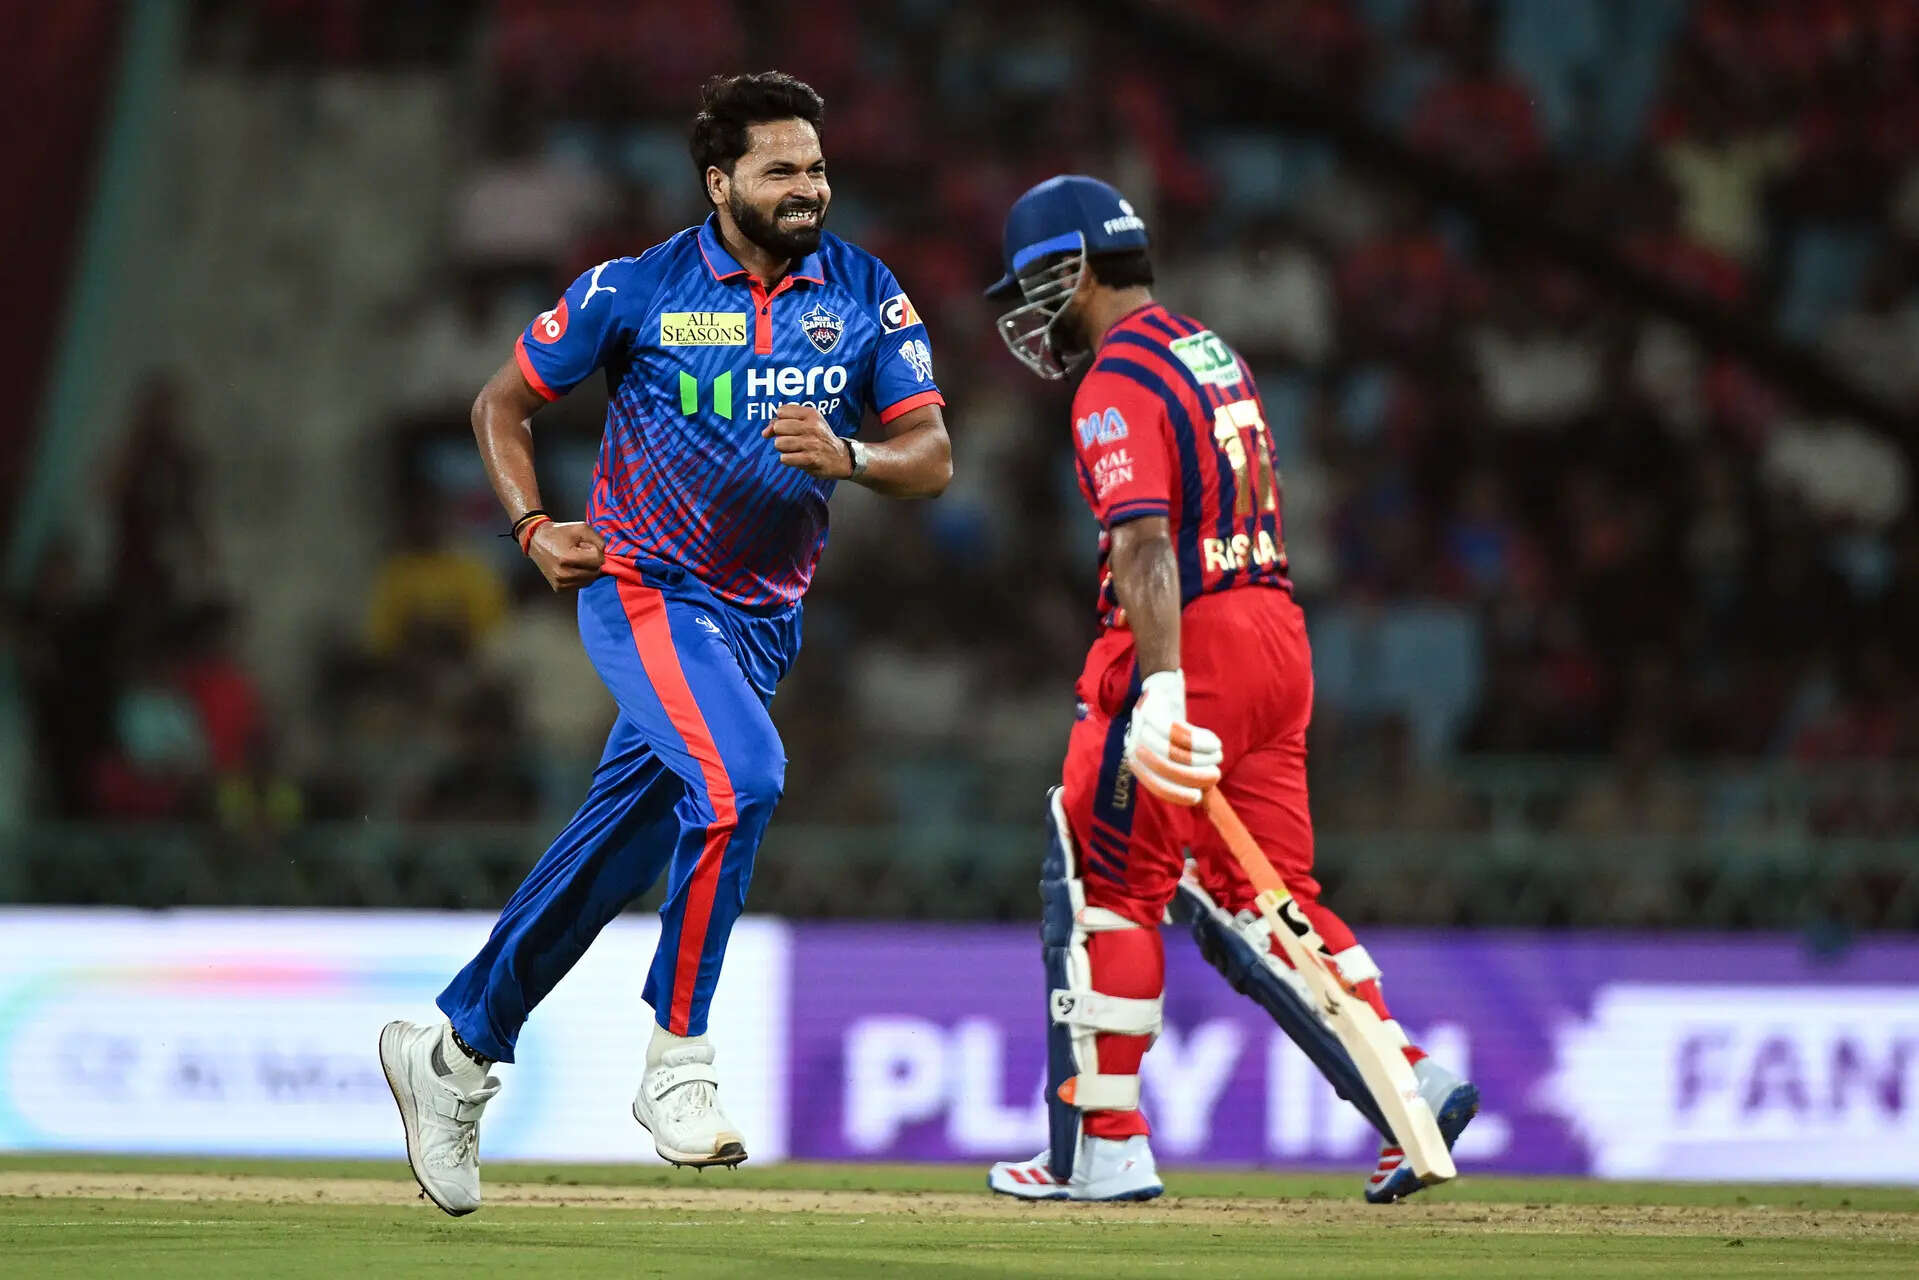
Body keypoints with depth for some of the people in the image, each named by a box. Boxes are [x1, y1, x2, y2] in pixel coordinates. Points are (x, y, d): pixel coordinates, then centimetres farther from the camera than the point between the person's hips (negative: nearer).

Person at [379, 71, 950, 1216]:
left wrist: (847, 457, -26)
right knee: (740, 777, -29)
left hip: (764, 618, 4)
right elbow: (503, 404, 3)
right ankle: (678, 1059, -18)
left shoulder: (867, 296, -2)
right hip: (646, 592, -4)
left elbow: (933, 457, -6)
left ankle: (458, 1050, 24)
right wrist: (535, 528, -11)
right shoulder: (638, 291, -9)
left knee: (619, 852, 9)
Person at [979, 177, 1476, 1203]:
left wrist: (1160, 693, -33)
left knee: (1102, 887, -1)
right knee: (1254, 894, 11)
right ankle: (1412, 1086, -1)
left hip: (1189, 644, -9)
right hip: (1278, 632, 9)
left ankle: (1104, 1148, -1)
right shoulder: (1213, 353, 18)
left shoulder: (1117, 383, -11)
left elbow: (1145, 546, -24)